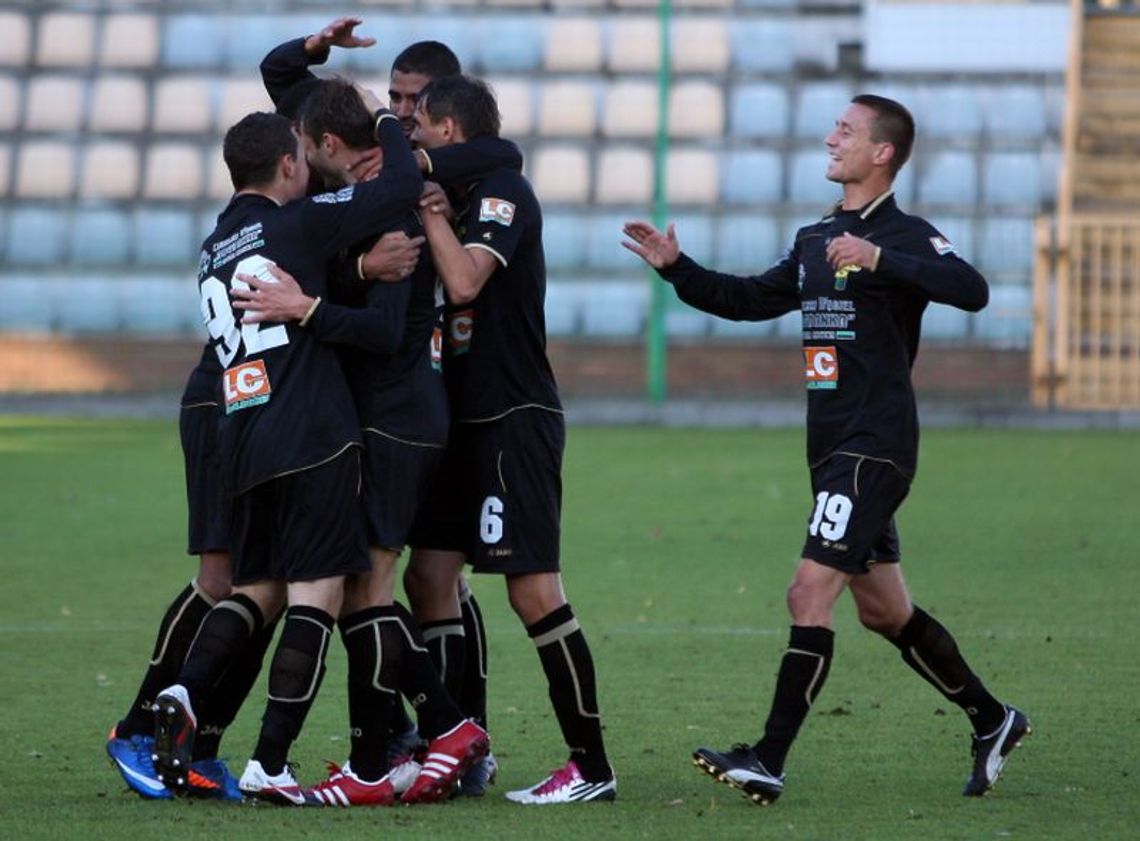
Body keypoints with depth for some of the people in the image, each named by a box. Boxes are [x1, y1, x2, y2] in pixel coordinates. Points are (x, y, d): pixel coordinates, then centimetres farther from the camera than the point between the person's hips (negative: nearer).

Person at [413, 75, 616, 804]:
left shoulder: (504, 192, -12)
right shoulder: (463, 195, 16)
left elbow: (465, 281, -25)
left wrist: (429, 210, -15)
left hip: (515, 422, -10)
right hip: (469, 420, 10)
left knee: (534, 591, -12)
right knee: (432, 575, 10)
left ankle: (592, 766, -11)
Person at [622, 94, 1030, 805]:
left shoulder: (904, 235, -9)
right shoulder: (816, 238, 17)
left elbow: (971, 290, -26)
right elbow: (751, 299, 28)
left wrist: (878, 258, -32)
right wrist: (676, 268, 17)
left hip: (876, 447, -9)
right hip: (834, 449, 9)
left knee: (810, 594, -16)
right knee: (886, 612, 15)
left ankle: (769, 763, -17)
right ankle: (992, 721, 29)